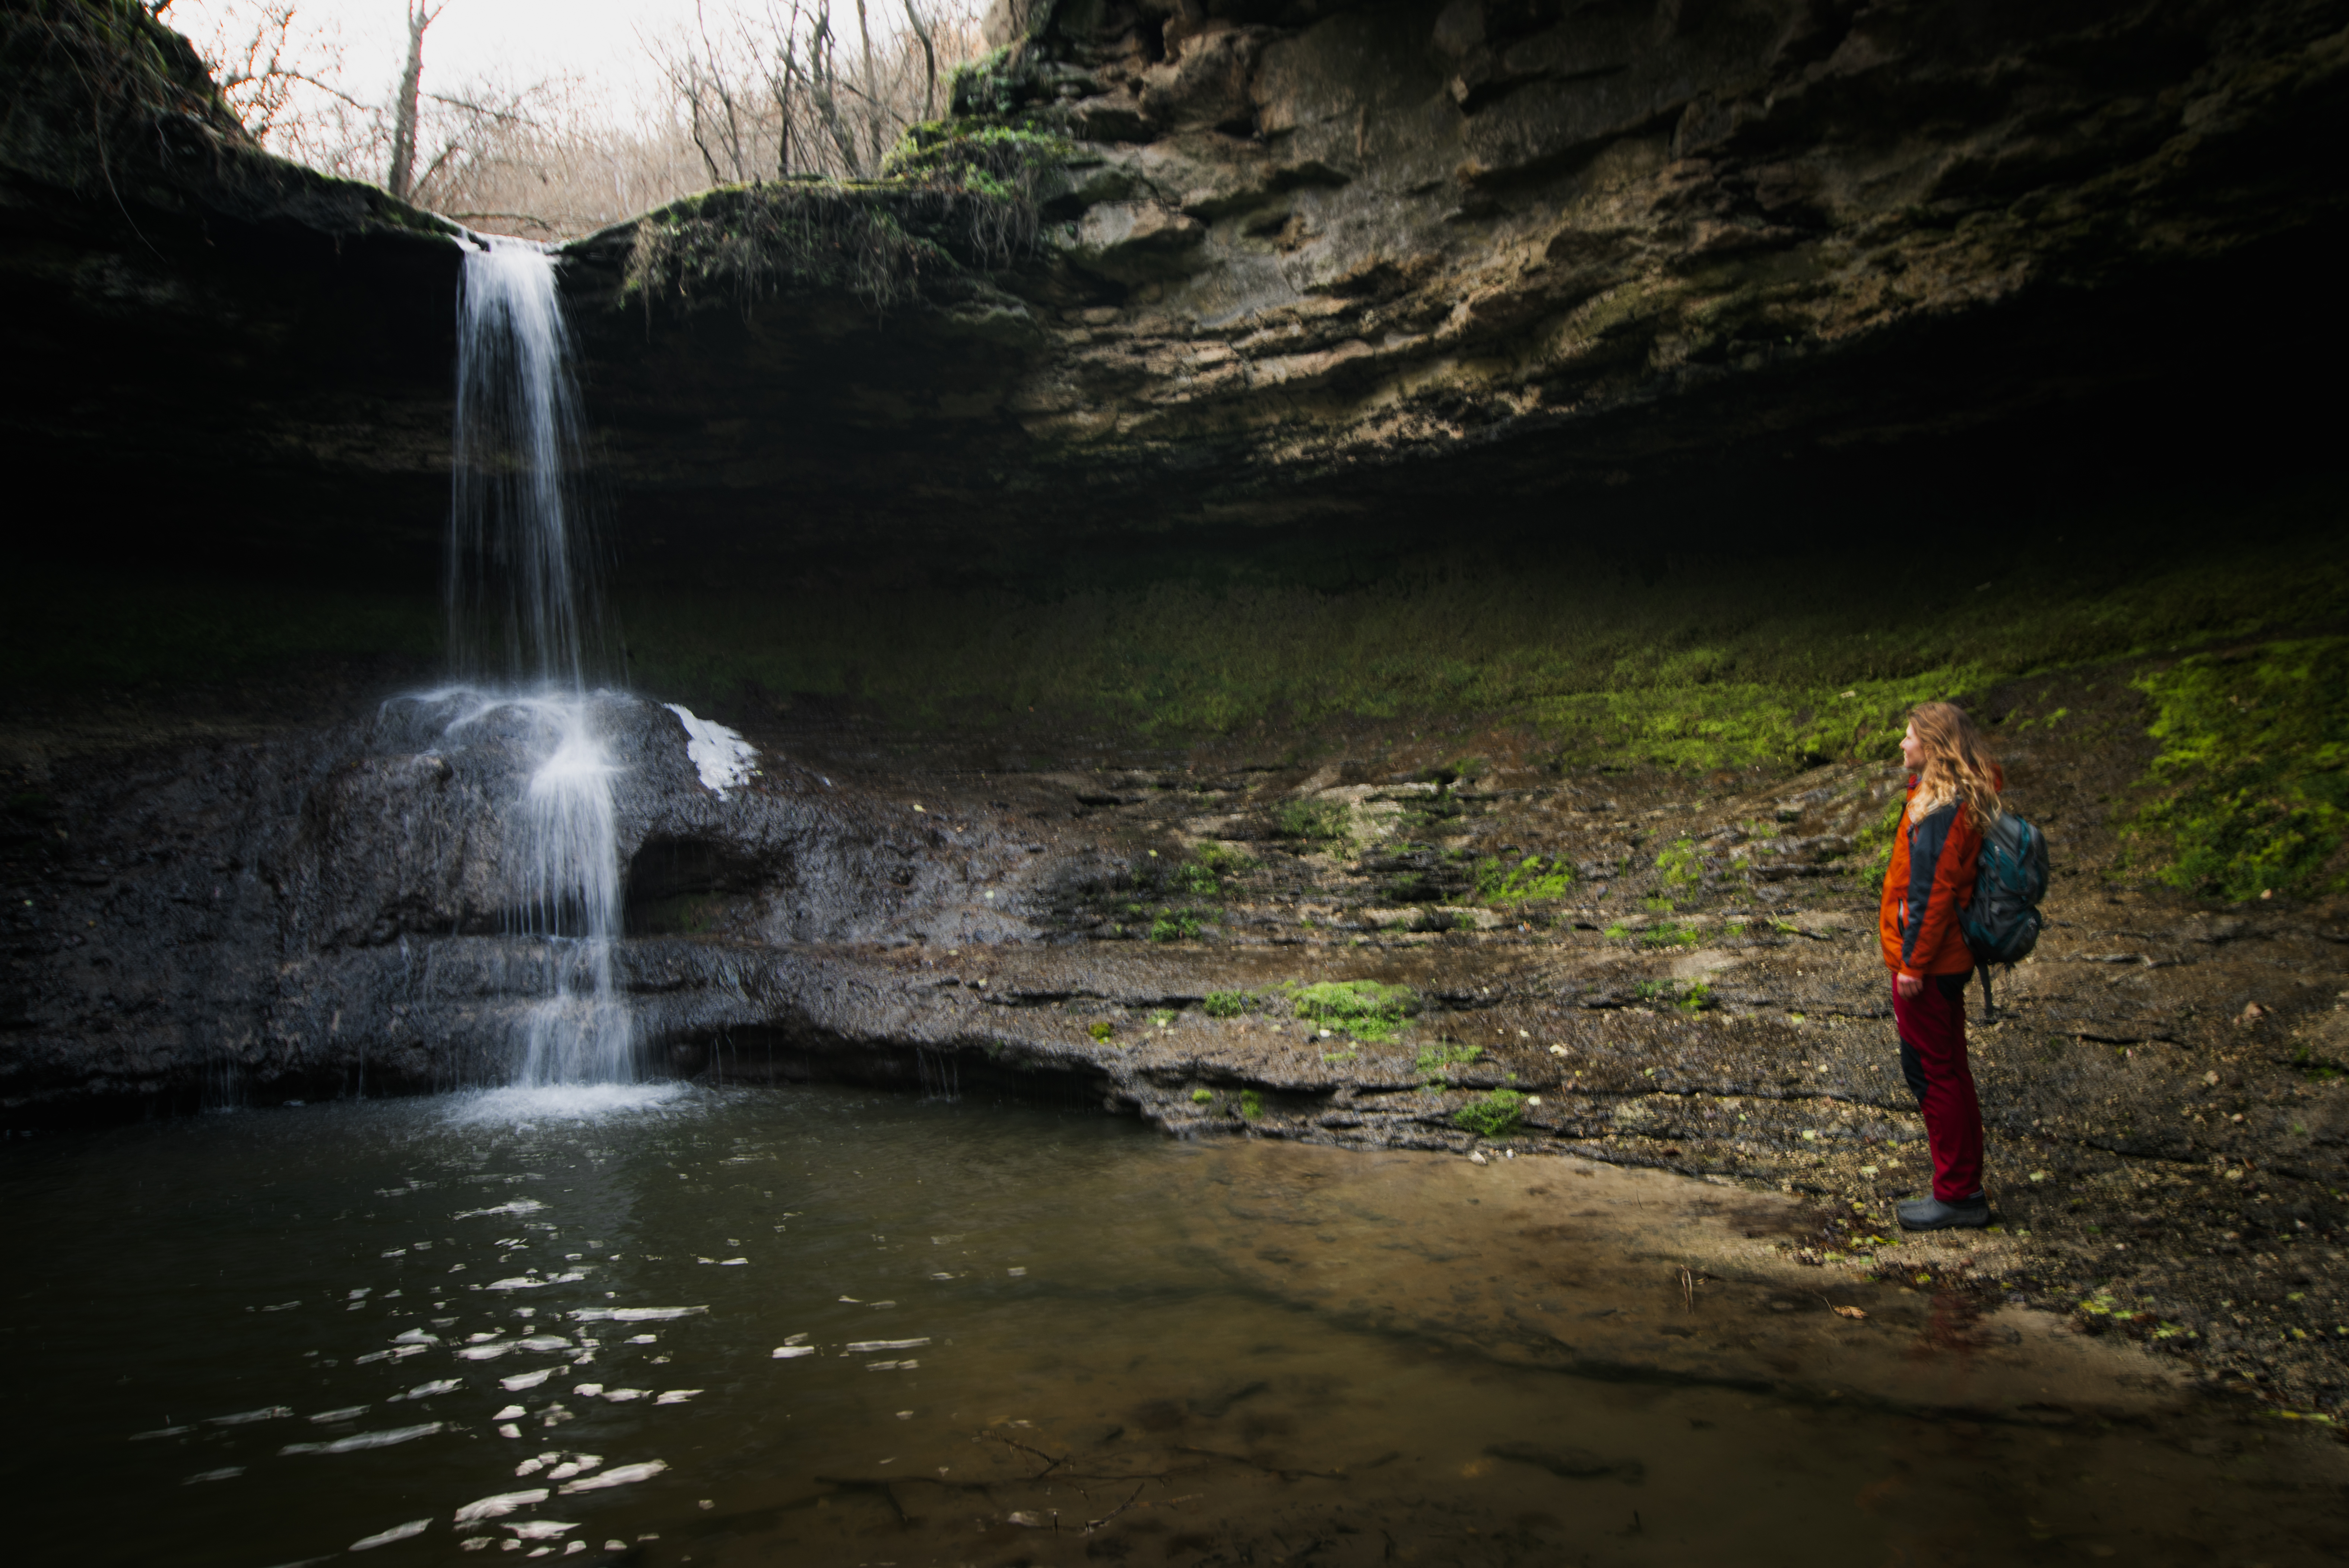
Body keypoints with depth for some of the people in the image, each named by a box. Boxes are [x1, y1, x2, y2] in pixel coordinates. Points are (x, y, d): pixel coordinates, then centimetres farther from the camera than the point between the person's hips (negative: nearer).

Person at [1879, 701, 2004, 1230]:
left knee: (1933, 1072, -1)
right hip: (1949, 958, 10)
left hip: (1928, 964, -10)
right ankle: (1966, 1187, 27)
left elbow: (1934, 893, -23)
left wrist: (1914, 963, -19)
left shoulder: (1943, 811, -21)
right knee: (1949, 1071, 17)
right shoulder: (1969, 797, 10)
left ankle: (1957, 1194, 9)